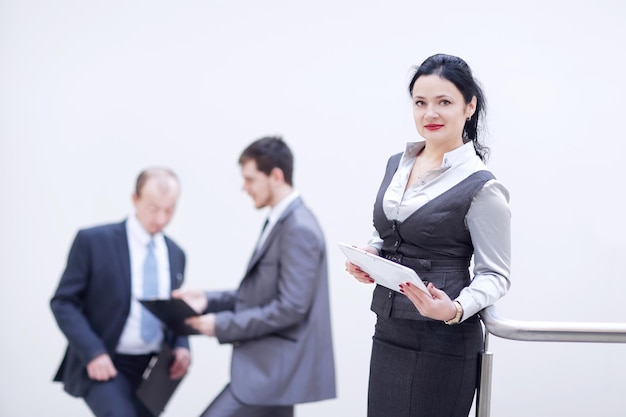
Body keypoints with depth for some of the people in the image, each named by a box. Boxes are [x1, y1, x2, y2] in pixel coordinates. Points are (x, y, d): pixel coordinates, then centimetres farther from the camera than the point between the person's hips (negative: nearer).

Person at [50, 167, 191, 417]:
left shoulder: (175, 254, 11)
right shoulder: (93, 241, -6)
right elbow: (63, 302, -7)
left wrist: (181, 346, -2)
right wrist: (92, 352, -19)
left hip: (151, 371, 6)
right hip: (104, 366, -6)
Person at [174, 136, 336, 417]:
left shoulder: (298, 229, -17)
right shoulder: (281, 222, 14)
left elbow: (290, 308, -22)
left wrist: (223, 324, -18)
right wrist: (210, 301, 6)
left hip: (273, 371, -10)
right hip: (272, 365, 10)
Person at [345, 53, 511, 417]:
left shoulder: (482, 187, -11)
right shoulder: (397, 165, 9)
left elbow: (495, 275, -9)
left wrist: (456, 310, -26)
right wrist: (368, 255, 1)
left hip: (444, 342, -6)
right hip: (388, 332, 6)